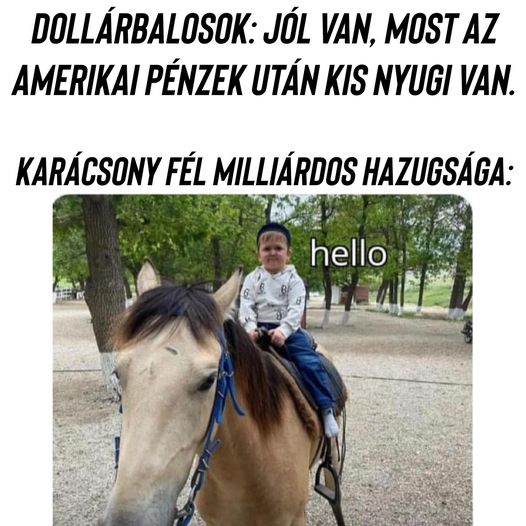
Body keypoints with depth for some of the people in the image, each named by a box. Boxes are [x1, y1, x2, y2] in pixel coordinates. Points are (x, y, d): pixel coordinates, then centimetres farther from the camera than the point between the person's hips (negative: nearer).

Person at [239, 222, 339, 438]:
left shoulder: (294, 280, 3)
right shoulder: (252, 279, 8)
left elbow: (295, 310, -8)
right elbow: (246, 307, -1)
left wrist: (282, 331, -26)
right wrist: (250, 328, -20)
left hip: (288, 330, -1)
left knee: (310, 363, -19)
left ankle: (327, 409, -14)